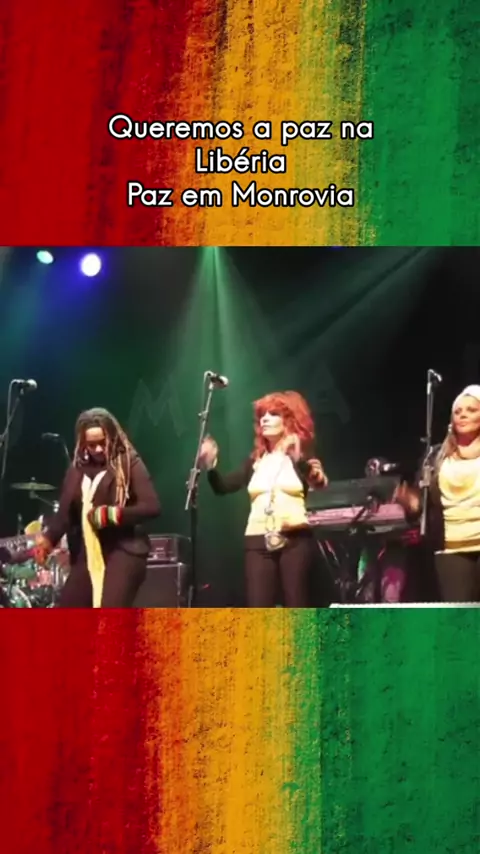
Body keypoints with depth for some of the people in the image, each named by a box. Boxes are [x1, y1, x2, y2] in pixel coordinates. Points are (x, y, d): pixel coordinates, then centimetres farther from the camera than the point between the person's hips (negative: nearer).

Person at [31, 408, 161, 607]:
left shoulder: (129, 463, -3)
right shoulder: (78, 468, 12)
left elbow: (152, 506, -11)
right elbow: (65, 513, 7)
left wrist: (113, 514, -19)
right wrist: (47, 538, -9)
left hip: (124, 551, -6)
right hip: (87, 555, 6)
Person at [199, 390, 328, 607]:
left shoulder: (302, 458, 5)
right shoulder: (256, 460, 17)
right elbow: (223, 487, 10)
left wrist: (318, 483, -29)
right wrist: (210, 466, -8)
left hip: (295, 540, -3)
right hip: (258, 542, 4)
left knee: (296, 609, 0)